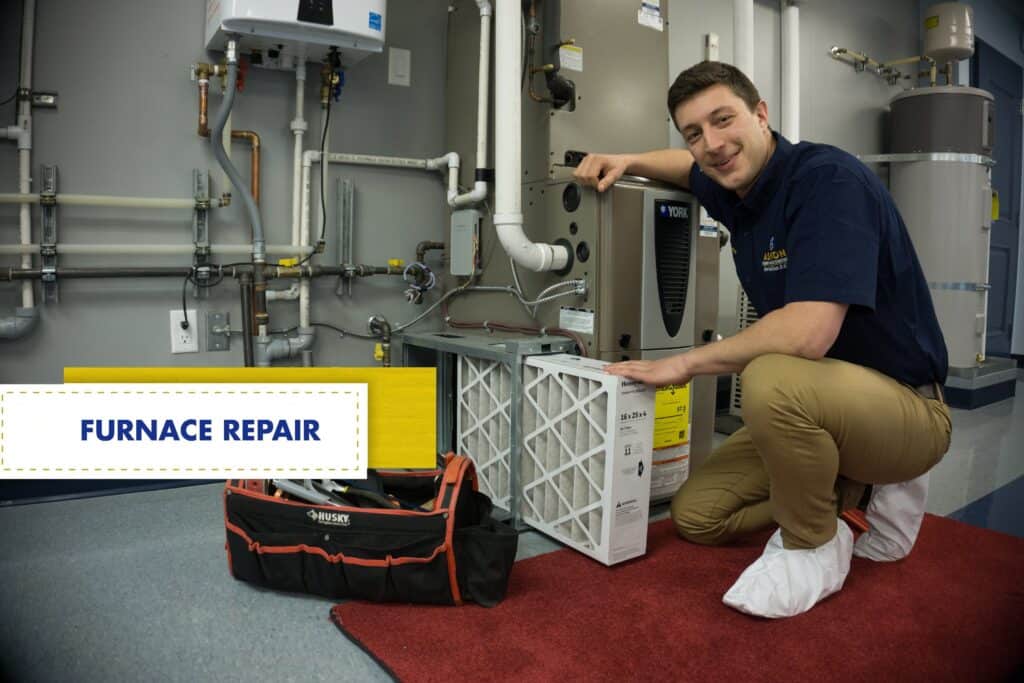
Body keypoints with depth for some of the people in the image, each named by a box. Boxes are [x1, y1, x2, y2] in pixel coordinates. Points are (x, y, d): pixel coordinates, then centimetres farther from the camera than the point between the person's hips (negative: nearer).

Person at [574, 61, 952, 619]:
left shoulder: (828, 178, -23)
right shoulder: (739, 187, 1)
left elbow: (809, 333, -35)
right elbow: (692, 166, 27)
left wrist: (688, 362, -22)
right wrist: (626, 162, 6)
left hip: (905, 405, -8)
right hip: (811, 405, 8)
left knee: (772, 380, -39)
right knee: (696, 517, 6)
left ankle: (814, 545, -11)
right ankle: (860, 490, 15)